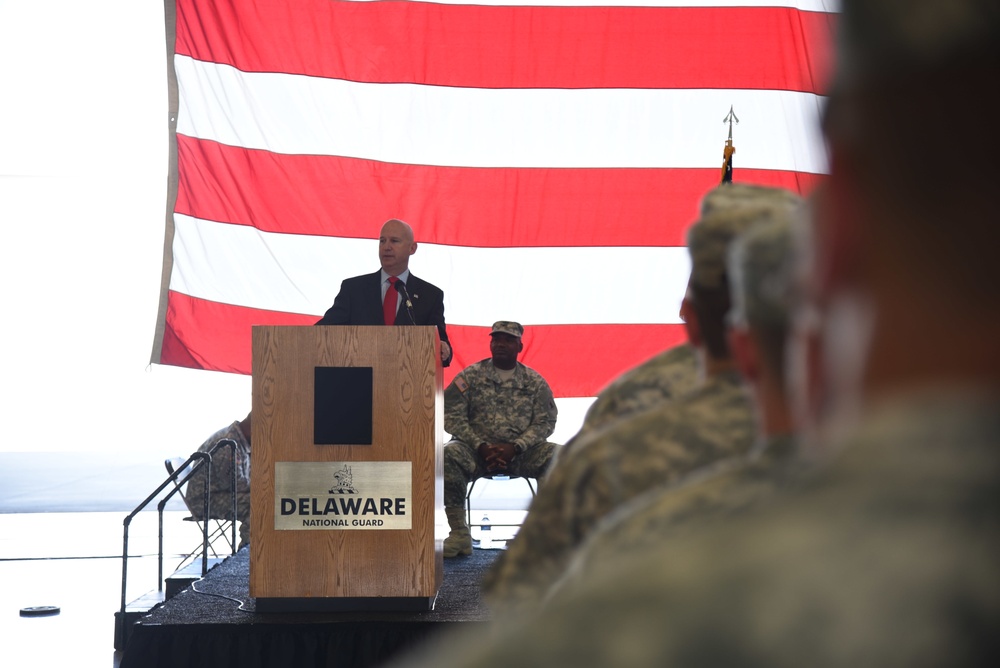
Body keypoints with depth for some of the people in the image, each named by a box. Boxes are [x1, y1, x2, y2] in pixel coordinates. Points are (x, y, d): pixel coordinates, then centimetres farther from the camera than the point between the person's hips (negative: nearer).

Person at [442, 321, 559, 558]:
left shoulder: (534, 381, 9)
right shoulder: (470, 376, 6)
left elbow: (545, 422, 3)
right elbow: (452, 416, -1)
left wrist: (515, 447, -14)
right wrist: (481, 446, -14)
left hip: (520, 452, 1)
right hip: (477, 449, -1)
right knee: (448, 455, -32)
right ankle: (459, 533, -27)